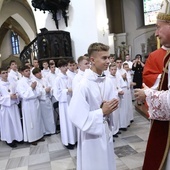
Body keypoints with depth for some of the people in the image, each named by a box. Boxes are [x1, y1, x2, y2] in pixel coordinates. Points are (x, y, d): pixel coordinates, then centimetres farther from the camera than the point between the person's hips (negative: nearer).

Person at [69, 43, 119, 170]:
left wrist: (111, 107, -13)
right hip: (91, 135, -6)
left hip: (106, 131, 6)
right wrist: (102, 112, -20)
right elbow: (77, 117, -24)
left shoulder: (108, 81, -3)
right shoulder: (84, 85, -24)